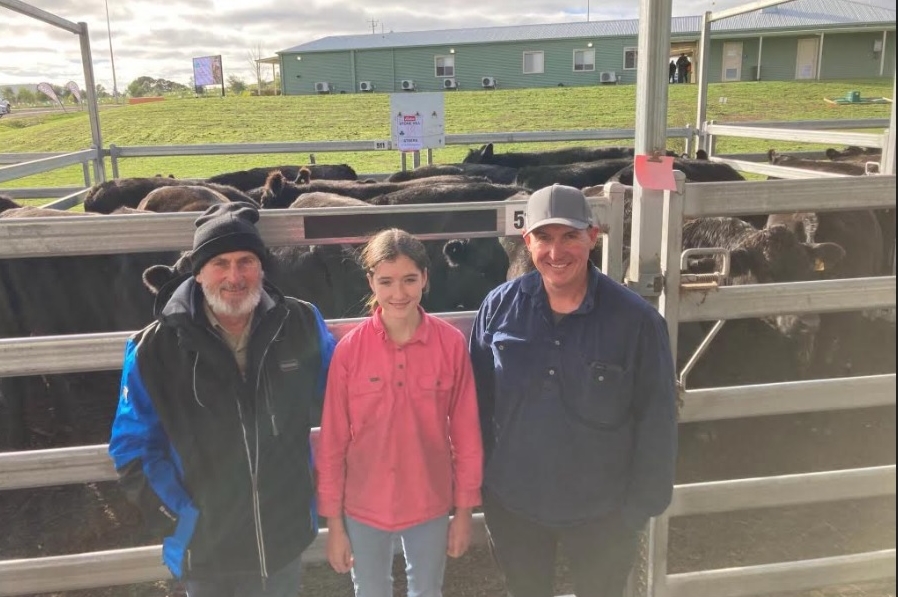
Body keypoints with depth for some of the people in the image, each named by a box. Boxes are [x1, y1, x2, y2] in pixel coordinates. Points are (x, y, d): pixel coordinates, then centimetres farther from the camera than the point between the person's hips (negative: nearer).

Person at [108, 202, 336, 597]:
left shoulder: (301, 324, -10)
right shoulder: (154, 350, -14)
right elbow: (133, 448, -5)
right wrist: (177, 517, -9)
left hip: (287, 537, 2)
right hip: (206, 548, -1)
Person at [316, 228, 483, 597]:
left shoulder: (451, 344, -14)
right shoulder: (349, 349, -16)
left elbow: (466, 433, -6)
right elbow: (332, 442, -8)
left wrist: (464, 510, 0)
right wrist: (334, 522, -3)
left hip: (430, 504, 1)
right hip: (364, 507, 0)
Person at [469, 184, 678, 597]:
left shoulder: (636, 319, -18)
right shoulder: (499, 307, -11)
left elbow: (656, 421, -10)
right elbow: (478, 398, -2)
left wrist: (641, 505, -7)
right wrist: (478, 479, 2)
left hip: (602, 512, -2)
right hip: (511, 504, 2)